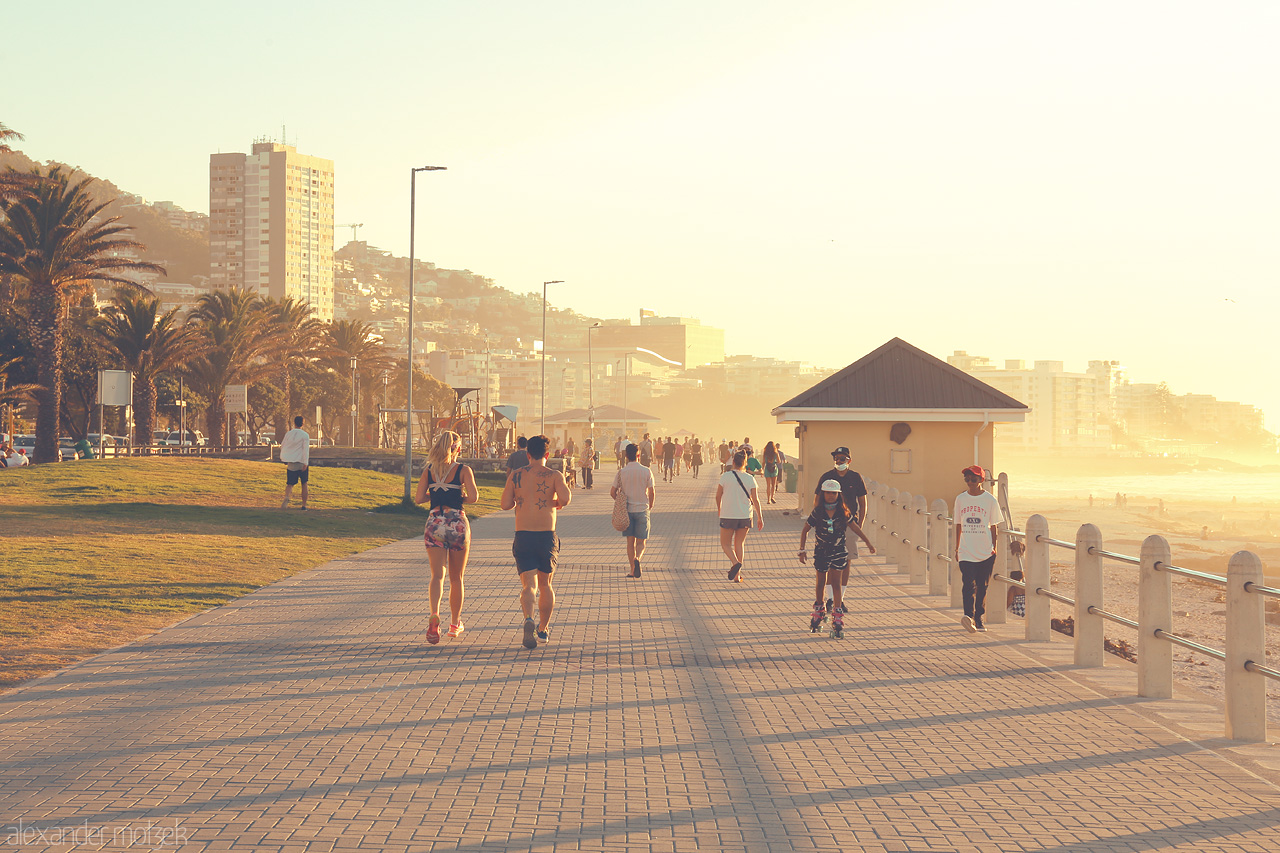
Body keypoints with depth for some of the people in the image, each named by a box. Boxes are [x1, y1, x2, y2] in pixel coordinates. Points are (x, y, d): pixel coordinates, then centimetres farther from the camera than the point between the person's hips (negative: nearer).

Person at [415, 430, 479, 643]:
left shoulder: (429, 470, 4)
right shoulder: (463, 470, -4)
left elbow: (418, 499, 0)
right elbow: (473, 497, -13)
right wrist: (461, 498, 8)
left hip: (435, 524, 1)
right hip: (457, 523, -1)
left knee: (437, 575, -4)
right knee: (456, 577, 14)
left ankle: (434, 616, -29)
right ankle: (455, 623, 25)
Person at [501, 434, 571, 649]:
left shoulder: (515, 476, 3)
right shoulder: (553, 476, -3)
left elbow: (505, 504, 0)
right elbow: (565, 497, -19)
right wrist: (558, 502, 4)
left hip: (523, 535, 0)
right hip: (547, 536, 0)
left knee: (528, 585, -5)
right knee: (545, 584, 18)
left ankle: (529, 619, -33)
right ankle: (543, 629, 27)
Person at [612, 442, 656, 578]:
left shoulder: (622, 472, -4)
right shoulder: (646, 471, -6)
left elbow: (612, 492, -1)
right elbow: (652, 492, -3)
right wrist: (650, 507, 15)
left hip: (627, 510, 1)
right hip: (642, 509, -1)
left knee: (630, 541, 11)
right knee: (640, 542, 5)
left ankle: (632, 570, 10)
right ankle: (637, 559, -25)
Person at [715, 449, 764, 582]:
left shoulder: (725, 476, -8)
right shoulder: (750, 479, -2)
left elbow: (718, 496, 0)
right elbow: (755, 499, -1)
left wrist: (719, 509, 19)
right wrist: (760, 517, 7)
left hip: (728, 515, -3)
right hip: (745, 516, 3)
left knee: (725, 543, 10)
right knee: (740, 543, 16)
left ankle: (735, 563, -18)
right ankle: (737, 575, 13)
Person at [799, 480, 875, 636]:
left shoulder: (843, 513, -7)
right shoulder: (817, 512, -9)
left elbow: (854, 527, 7)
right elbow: (805, 530, 1)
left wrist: (868, 543, 11)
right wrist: (802, 550, -1)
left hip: (838, 551, 0)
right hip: (821, 552, 1)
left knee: (836, 582, -6)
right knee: (820, 582, 13)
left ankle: (838, 618, -6)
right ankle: (818, 611, 34)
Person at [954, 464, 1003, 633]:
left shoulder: (990, 500, 0)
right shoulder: (960, 499, 5)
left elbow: (993, 527, 4)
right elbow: (958, 525, 12)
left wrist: (994, 548, 0)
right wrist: (957, 548, 12)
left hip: (985, 552, 0)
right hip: (966, 551, 0)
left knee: (982, 587, 6)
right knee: (968, 584, -15)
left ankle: (978, 618, 17)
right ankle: (969, 615, -28)